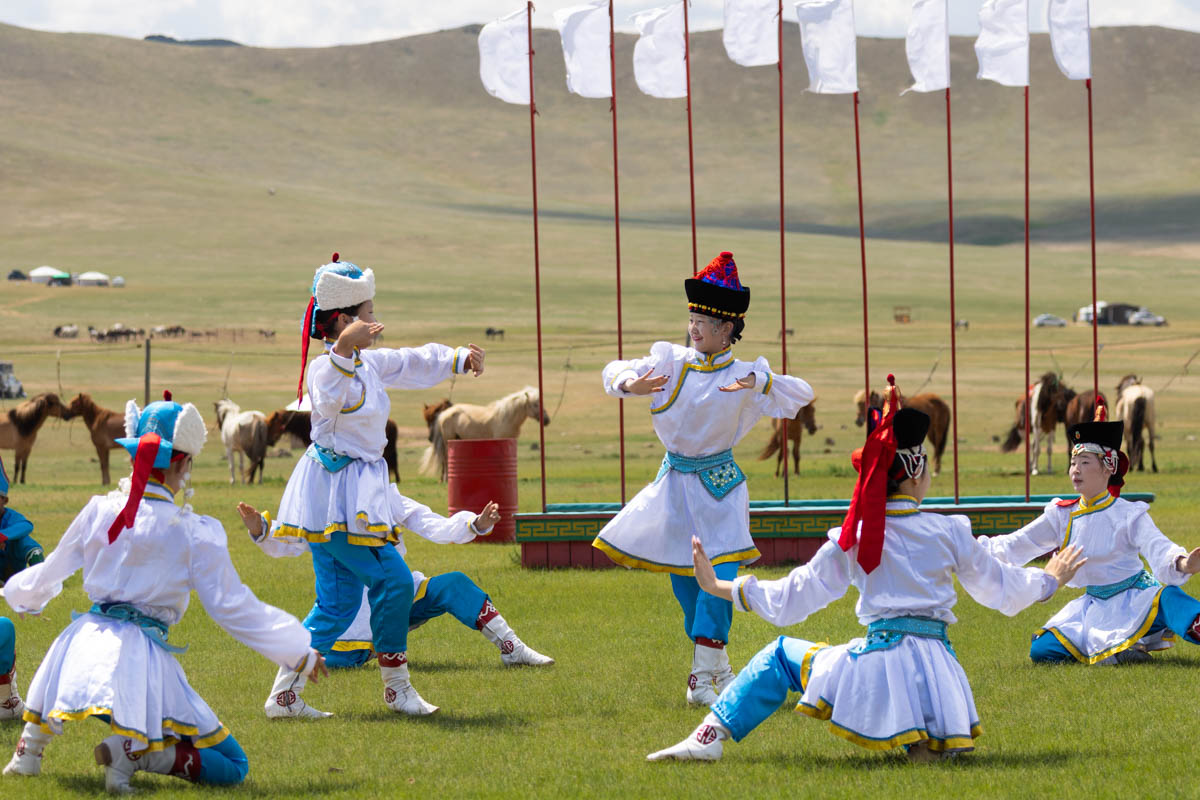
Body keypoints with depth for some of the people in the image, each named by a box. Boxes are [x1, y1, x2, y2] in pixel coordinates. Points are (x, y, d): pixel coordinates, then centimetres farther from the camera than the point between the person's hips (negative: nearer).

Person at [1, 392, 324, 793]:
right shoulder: (195, 533, -7)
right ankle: (133, 750, -21)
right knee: (233, 766, 2)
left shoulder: (99, 511, 4)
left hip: (87, 645, 5)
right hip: (143, 656, -5)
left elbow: (46, 577, 19)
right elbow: (233, 607, -5)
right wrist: (300, 651, 4)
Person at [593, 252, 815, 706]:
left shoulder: (744, 376, -10)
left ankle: (703, 676, -12)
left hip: (718, 485, -4)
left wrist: (760, 383, -36)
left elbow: (801, 395, -17)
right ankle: (719, 666, 27)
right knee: (683, 576, 9)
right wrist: (632, 384, -25)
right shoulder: (670, 361, -1)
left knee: (720, 576, -16)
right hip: (675, 481, 4)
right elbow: (615, 373, -1)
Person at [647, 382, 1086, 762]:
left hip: (881, 659, -1)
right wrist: (1049, 579, 37)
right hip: (938, 668, 1)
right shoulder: (950, 532, 4)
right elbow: (998, 587, 17)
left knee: (782, 655, 20)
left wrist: (719, 588, 14)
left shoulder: (853, 539, 1)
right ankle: (925, 737, -5)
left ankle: (711, 735, 2)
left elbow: (791, 598, 4)